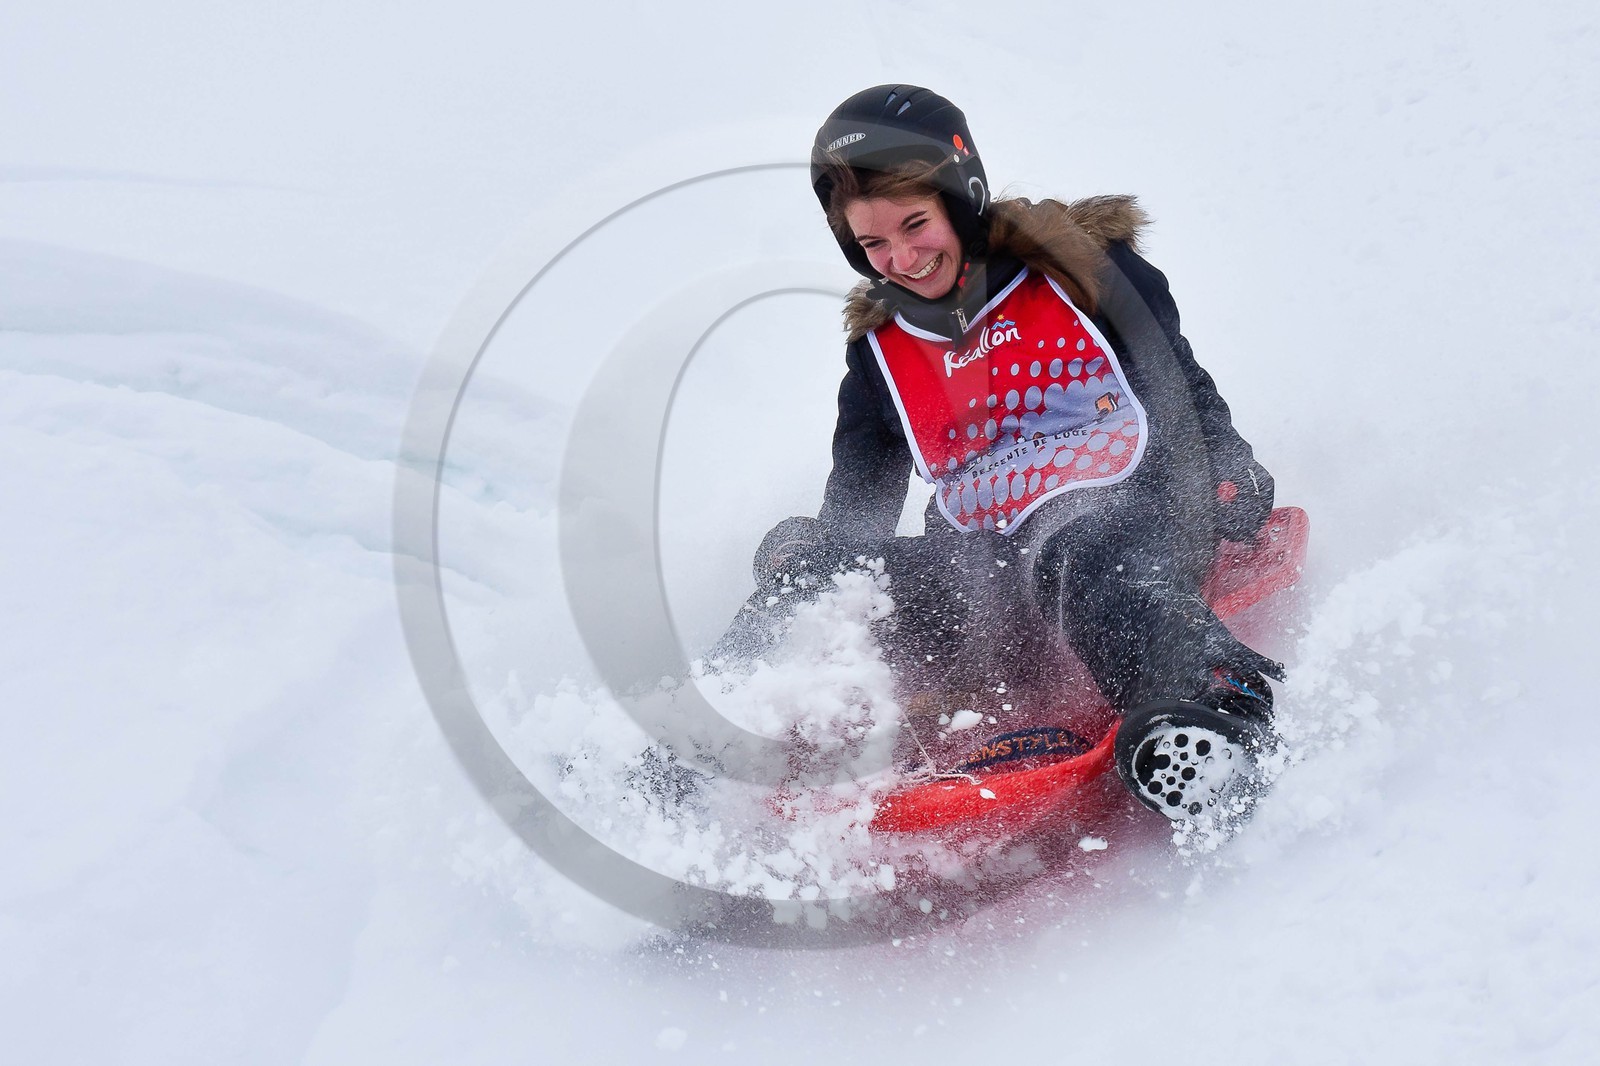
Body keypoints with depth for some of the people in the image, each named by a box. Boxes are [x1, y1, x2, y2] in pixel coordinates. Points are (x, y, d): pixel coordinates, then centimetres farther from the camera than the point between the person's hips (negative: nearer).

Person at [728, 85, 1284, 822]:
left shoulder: (1076, 264, 4)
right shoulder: (878, 350, 15)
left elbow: (1182, 387, 10)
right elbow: (859, 503, 19)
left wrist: (1228, 471, -7)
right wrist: (808, 561, -1)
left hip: (1132, 521, -5)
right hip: (991, 582, 5)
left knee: (1071, 550, -40)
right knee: (801, 557, -10)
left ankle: (1200, 691, -63)